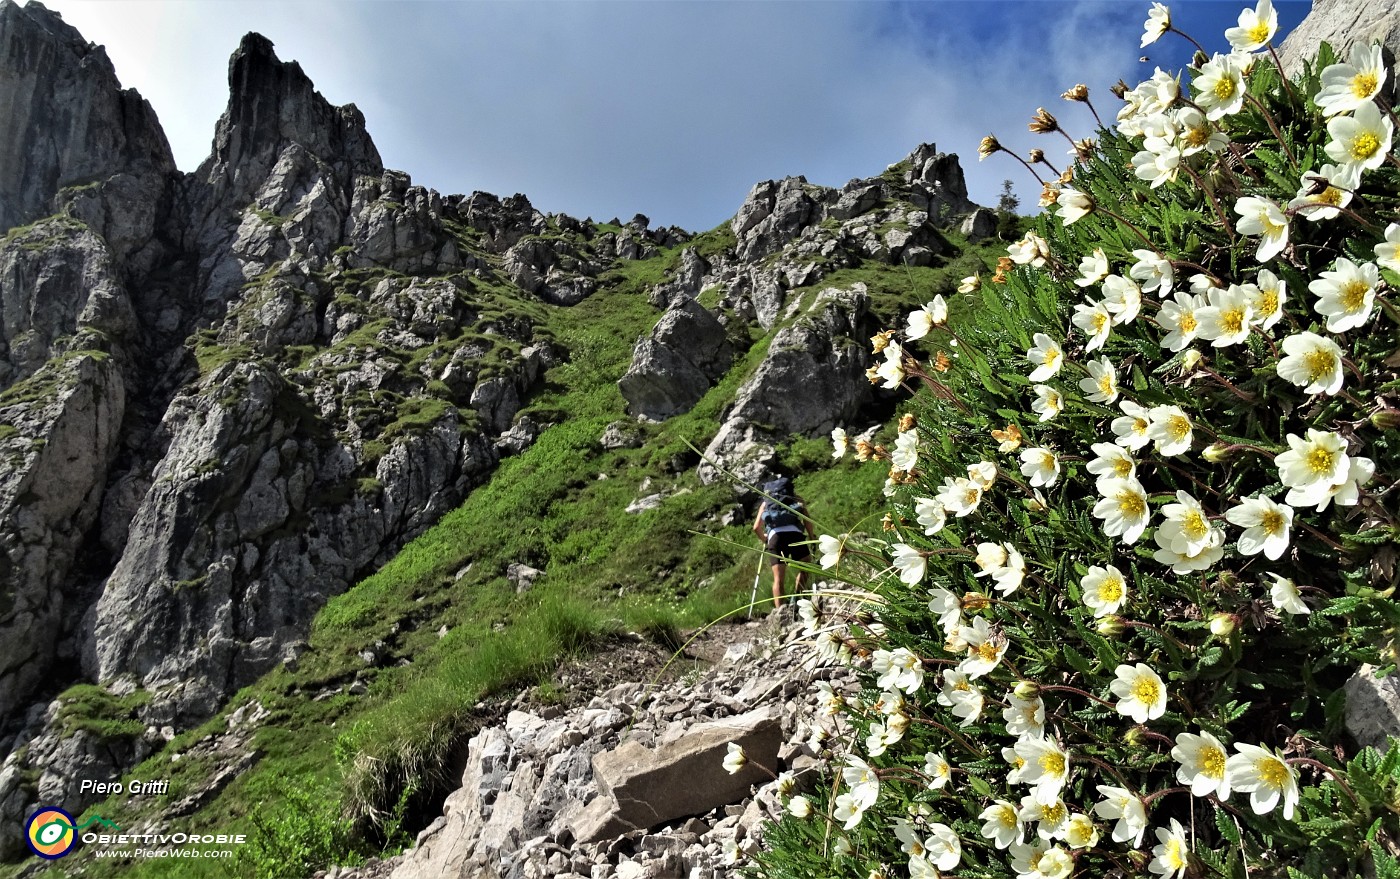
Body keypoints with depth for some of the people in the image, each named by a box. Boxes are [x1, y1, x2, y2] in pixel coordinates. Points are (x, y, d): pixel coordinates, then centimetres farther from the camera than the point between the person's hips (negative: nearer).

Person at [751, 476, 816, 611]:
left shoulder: (766, 503, 30)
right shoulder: (796, 499, 28)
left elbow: (756, 528, 21)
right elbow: (806, 518, 10)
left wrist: (764, 539, 39)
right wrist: (811, 535, 22)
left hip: (775, 537, 1)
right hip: (795, 533, -1)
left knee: (778, 579, 0)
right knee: (804, 568, 17)